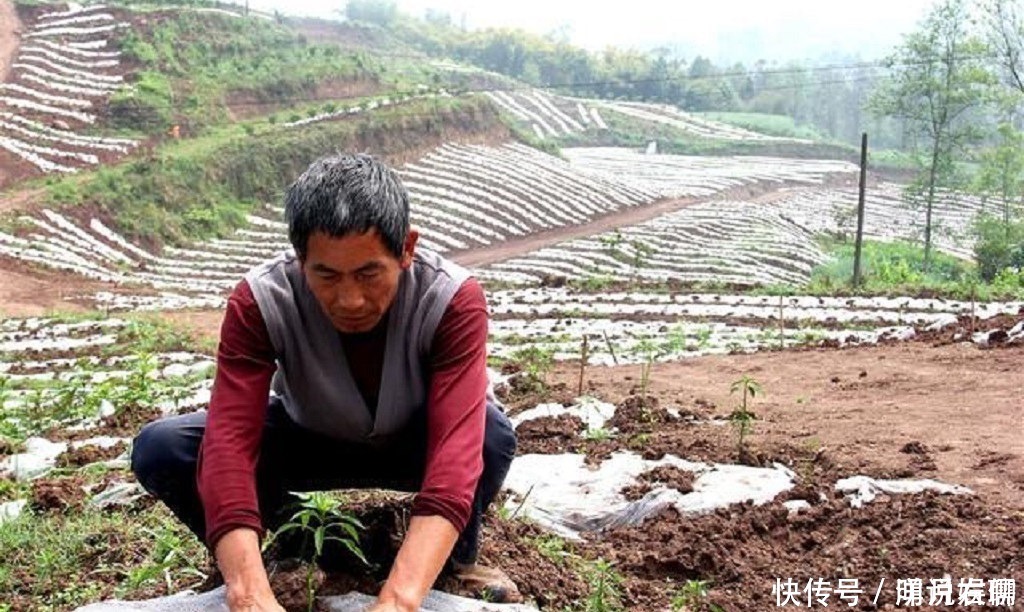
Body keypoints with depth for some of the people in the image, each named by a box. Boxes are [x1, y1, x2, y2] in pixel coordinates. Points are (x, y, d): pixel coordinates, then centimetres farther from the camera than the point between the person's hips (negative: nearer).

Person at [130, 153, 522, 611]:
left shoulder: (453, 300, -33)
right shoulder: (259, 301, -30)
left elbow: (458, 446, -44)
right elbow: (229, 443, -38)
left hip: (412, 443, -1)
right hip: (308, 439, 1)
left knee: (490, 433, -36)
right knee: (160, 449, -25)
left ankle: (458, 558, -3)